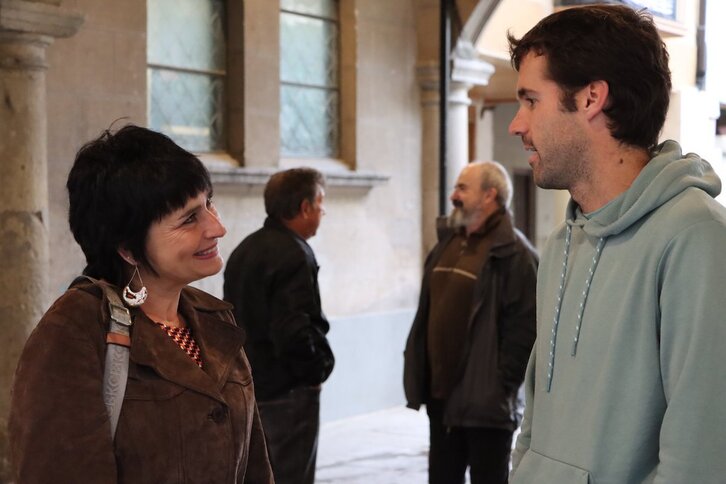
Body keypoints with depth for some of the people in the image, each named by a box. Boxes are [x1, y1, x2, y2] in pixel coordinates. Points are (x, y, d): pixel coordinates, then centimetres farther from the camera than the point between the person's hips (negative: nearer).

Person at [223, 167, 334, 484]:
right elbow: (294, 330, -25)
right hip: (288, 391, -9)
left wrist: (246, 369, 15)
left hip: (250, 386, 9)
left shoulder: (244, 251, 10)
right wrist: (317, 371, -10)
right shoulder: (293, 255, -18)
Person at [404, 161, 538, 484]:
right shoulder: (446, 244, 13)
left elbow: (523, 330, -18)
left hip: (485, 401, -8)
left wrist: (500, 386, -19)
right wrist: (419, 377, 12)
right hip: (441, 395, 8)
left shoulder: (513, 254, -13)